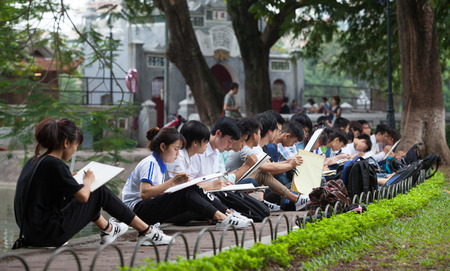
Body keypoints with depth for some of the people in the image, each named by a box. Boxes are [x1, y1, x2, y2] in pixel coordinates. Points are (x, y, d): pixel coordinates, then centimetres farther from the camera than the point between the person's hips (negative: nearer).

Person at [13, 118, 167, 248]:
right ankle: (146, 231, 12)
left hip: (30, 233, 9)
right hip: (49, 236, -9)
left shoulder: (34, 161, 8)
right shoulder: (54, 164, -18)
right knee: (100, 192, 3)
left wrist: (70, 177, 18)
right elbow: (83, 196, -15)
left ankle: (107, 230, 39)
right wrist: (88, 180, 5)